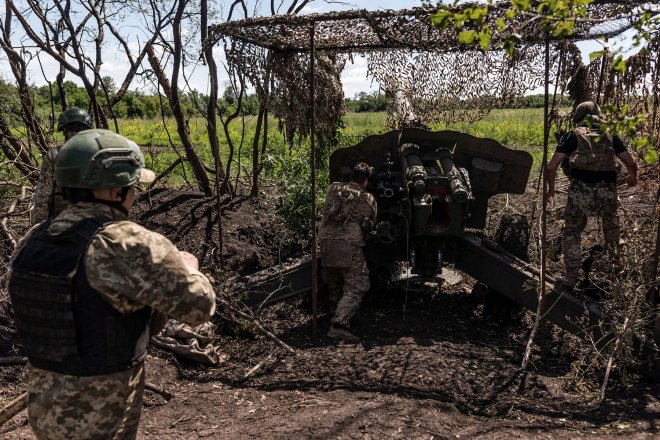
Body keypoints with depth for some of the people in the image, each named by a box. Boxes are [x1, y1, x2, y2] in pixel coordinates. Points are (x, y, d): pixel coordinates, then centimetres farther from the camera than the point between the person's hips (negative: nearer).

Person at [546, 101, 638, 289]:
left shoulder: (573, 135, 7)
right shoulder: (610, 136, 14)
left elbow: (551, 167, -1)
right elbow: (631, 163, 9)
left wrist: (551, 187, 16)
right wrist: (632, 177, 31)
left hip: (580, 191, -2)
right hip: (608, 192, 3)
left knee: (572, 232, 14)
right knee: (612, 233, 26)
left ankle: (571, 278, 12)